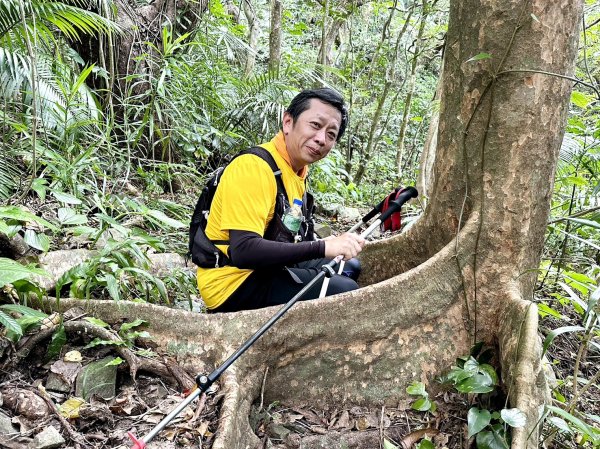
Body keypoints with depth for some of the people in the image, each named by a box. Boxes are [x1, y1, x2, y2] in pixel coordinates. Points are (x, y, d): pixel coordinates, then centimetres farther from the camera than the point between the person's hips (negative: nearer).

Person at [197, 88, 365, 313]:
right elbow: (243, 251, -33)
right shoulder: (253, 167, -22)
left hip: (267, 268, 10)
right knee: (344, 290, -22)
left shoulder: (298, 170, 8)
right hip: (234, 283, -10)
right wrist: (324, 247, -34)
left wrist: (332, 244, -4)